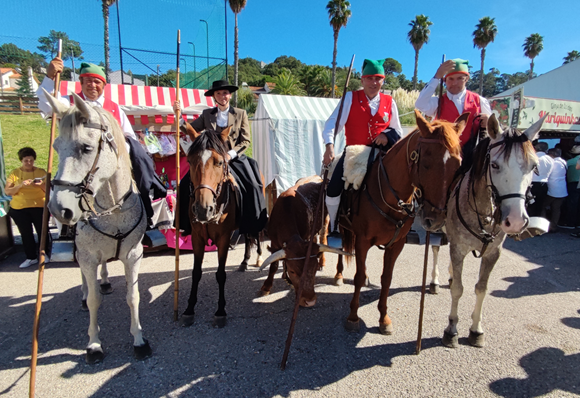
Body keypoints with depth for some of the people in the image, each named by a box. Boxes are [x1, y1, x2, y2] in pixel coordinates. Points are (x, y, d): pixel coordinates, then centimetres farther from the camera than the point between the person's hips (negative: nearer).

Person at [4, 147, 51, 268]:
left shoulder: (41, 172, 5)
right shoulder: (15, 173, 5)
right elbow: (7, 191, -2)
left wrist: (41, 185, -17)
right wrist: (20, 185, -18)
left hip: (39, 206, -1)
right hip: (19, 209, 1)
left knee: (42, 231, 1)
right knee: (26, 233, 5)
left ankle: (44, 254, 18)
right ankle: (31, 257, 15)